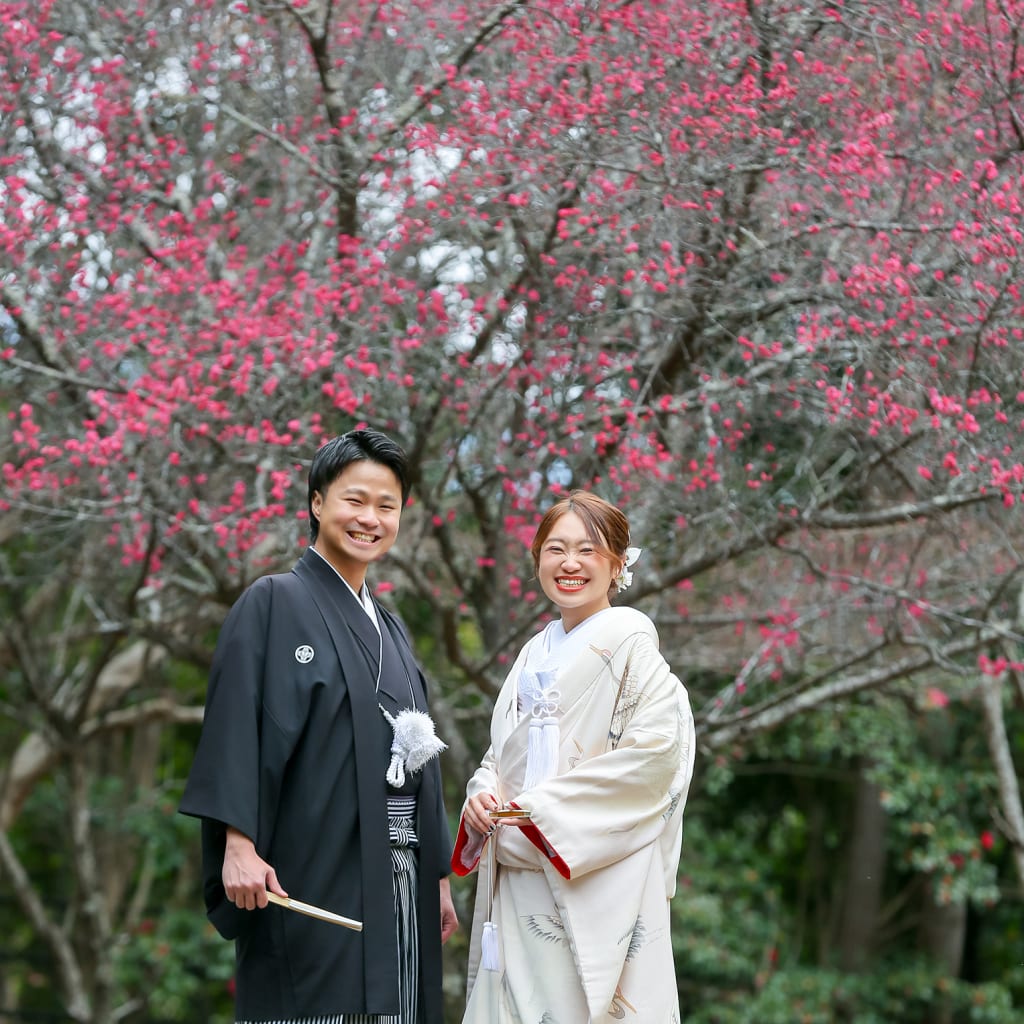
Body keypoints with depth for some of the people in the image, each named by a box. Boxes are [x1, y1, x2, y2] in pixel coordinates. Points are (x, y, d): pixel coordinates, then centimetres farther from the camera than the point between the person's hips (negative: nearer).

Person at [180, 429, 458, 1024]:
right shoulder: (275, 603, -2)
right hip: (313, 878, -7)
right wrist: (239, 843, -20)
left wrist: (438, 876, 16)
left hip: (398, 885, 7)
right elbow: (235, 727, -10)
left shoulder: (389, 632, 19)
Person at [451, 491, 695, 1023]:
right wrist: (483, 795, -1)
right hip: (516, 877, 7)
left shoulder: (629, 640, -5)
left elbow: (656, 746, -16)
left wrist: (543, 808, -16)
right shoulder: (535, 653, 17)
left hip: (595, 881, -6)